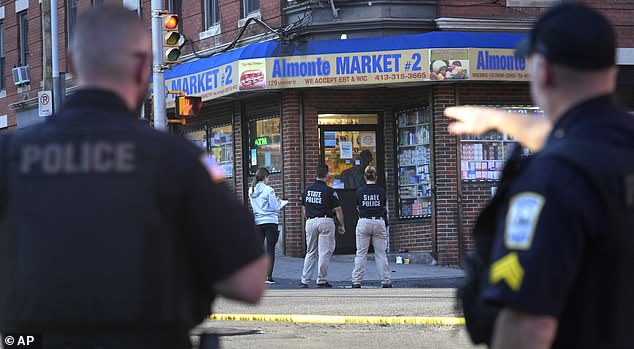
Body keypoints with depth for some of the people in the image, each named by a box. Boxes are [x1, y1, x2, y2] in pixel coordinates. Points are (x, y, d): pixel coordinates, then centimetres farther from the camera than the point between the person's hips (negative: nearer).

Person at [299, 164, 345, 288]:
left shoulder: (307, 190, 7)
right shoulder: (329, 191, -8)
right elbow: (338, 210, -5)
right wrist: (341, 225, 5)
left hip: (310, 222, 5)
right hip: (325, 221, -5)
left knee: (310, 252, 12)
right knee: (324, 252, 0)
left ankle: (304, 280, 6)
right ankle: (322, 280, -1)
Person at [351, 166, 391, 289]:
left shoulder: (359, 192, -2)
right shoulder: (381, 191, 0)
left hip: (364, 222, -1)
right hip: (379, 222, 1)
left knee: (361, 254, 3)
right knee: (381, 253, 6)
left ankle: (356, 282, 0)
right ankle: (386, 281, 5)